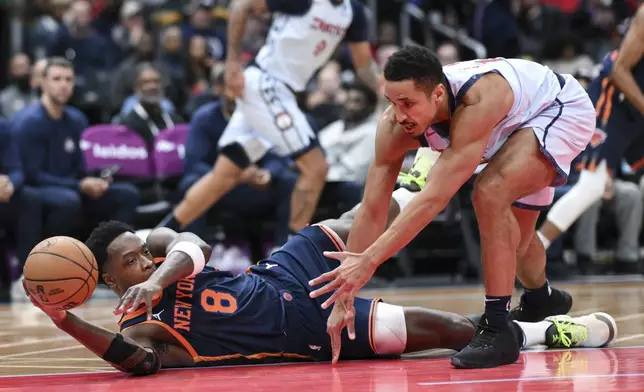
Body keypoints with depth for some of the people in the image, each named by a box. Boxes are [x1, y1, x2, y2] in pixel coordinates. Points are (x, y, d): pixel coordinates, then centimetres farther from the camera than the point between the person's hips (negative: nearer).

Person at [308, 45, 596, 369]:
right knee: (510, 237, 21)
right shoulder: (394, 126, -26)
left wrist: (369, 260, -49)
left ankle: (497, 329, -22)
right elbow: (372, 210, -21)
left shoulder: (478, 102, -45)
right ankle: (541, 299, 55)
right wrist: (345, 294, -23)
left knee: (490, 192, -30)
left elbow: (435, 198, -46)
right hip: (518, 126, 7)